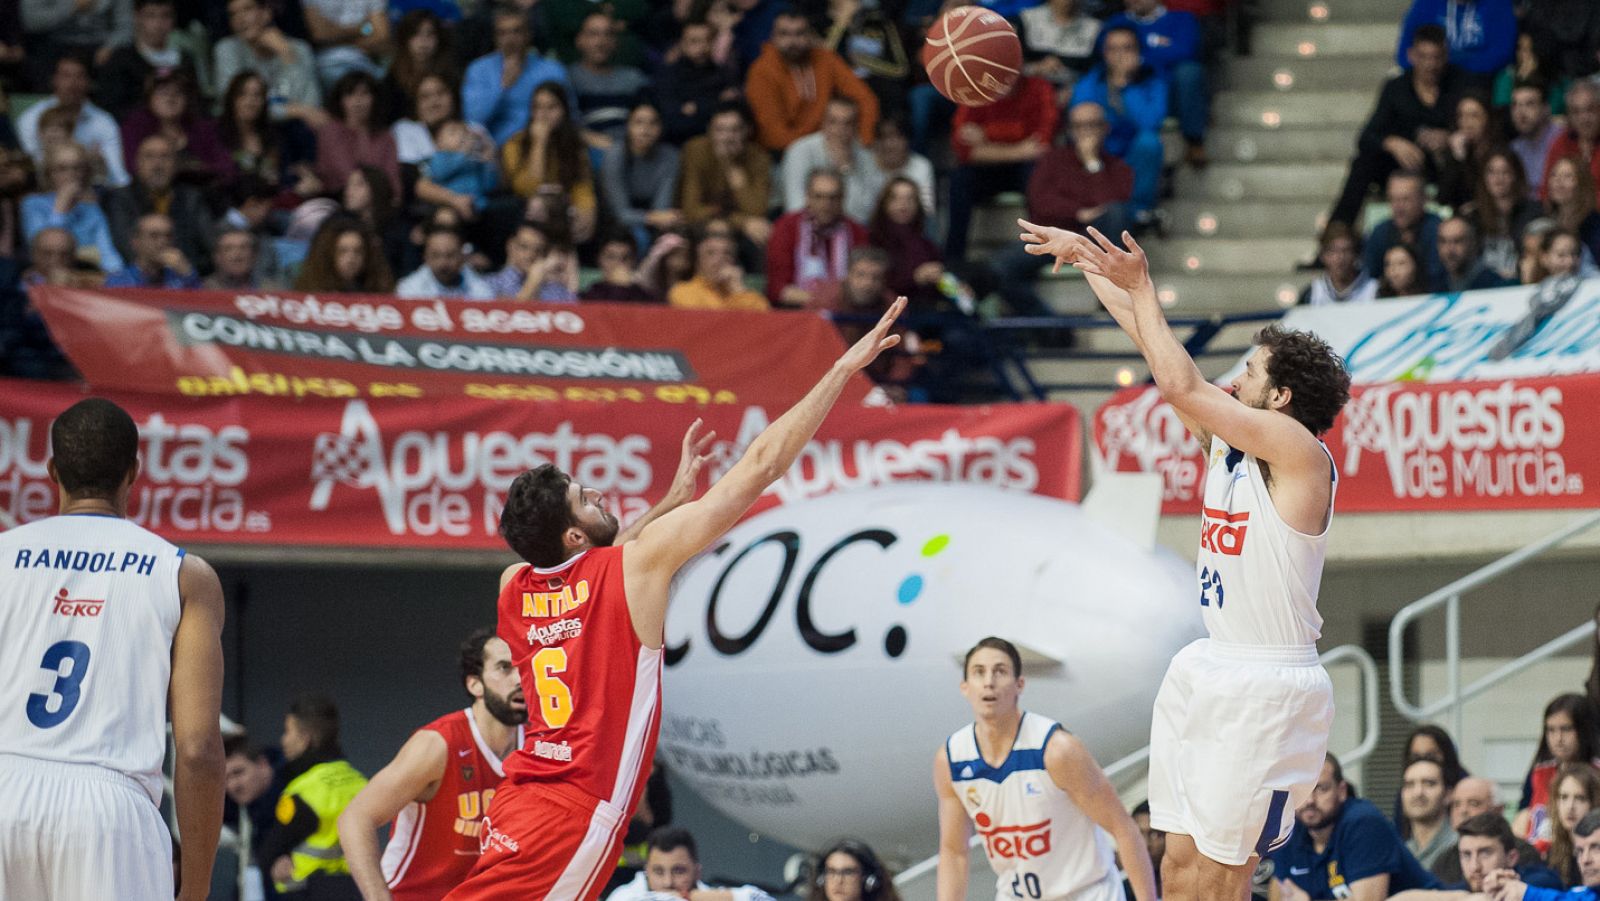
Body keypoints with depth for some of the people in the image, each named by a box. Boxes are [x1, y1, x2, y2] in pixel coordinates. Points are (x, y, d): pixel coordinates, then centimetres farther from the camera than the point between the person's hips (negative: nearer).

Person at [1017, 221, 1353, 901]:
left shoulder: (1299, 452, -13)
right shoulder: (1225, 441, 10)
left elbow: (1180, 385, -19)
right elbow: (1151, 342, 14)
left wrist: (1140, 288, -12)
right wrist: (1084, 258, 16)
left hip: (1266, 687, -8)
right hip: (1207, 669, 8)